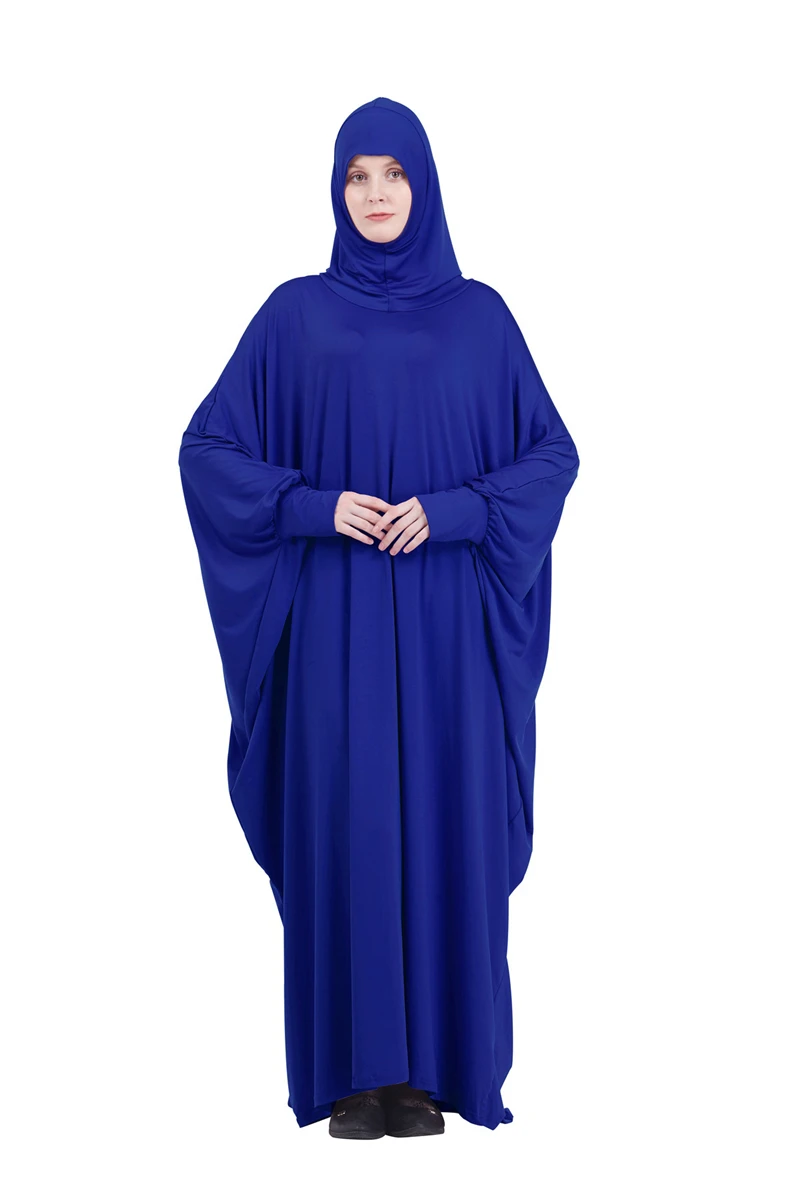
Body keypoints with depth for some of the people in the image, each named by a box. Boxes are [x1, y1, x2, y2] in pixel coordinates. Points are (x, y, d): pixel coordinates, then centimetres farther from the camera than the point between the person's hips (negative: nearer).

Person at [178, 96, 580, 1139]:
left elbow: (552, 453, 5)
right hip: (336, 613, 0)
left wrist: (452, 511, -11)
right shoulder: (294, 314, 6)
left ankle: (435, 1065, 15)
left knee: (442, 820, 2)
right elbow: (207, 448, 4)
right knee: (343, 820, -1)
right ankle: (353, 1070, 12)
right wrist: (315, 505, -11)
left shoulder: (478, 313, 8)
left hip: (446, 614, 1)